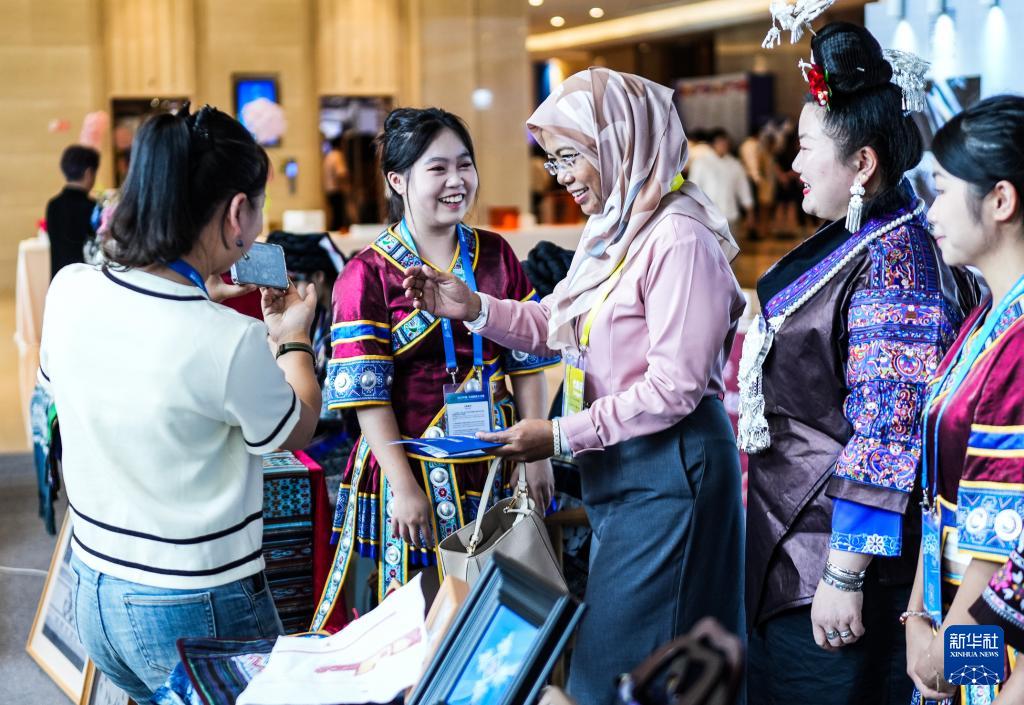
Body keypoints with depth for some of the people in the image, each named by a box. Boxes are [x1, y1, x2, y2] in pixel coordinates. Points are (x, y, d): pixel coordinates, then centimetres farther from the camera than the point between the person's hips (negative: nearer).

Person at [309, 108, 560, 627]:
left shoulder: (496, 256, 7)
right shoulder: (368, 274, -6)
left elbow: (528, 360, 8)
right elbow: (366, 393, -9)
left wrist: (536, 454, 1)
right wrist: (403, 485, -14)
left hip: (497, 465, 4)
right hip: (415, 466, -4)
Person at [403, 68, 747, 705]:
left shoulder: (679, 241, -20)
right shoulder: (613, 232, 11)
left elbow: (675, 387, -23)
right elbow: (568, 330, 17)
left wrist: (563, 436, -19)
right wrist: (476, 309, 5)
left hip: (668, 471, -9)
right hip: (619, 465, 9)